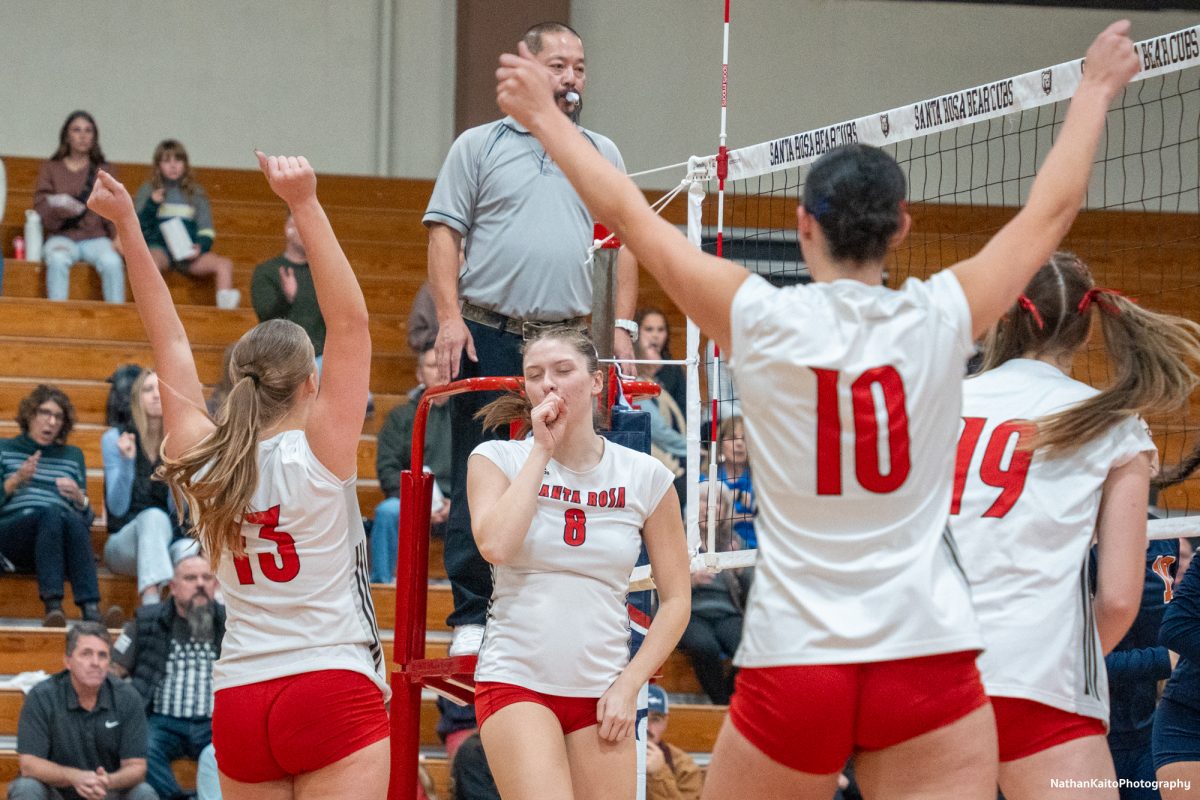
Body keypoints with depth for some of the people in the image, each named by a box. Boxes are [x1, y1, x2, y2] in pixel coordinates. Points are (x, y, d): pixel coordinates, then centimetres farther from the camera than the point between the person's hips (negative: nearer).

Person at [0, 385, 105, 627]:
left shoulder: (73, 455, 27)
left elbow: (87, 519, 19)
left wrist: (80, 499, -2)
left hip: (57, 539, 2)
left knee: (74, 522, -37)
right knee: (51, 514, -38)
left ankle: (91, 610, -57)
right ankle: (52, 605, -55)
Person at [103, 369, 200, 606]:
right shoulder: (115, 438, 0)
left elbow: (178, 508, -3)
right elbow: (118, 508, -7)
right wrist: (126, 461, -21)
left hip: (170, 542, 2)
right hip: (126, 541, -2)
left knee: (188, 549, -35)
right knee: (153, 517, -37)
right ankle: (151, 610, -56)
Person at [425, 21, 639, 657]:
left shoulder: (602, 154, 15)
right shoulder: (478, 146, 7)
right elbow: (445, 233, 2)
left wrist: (623, 327, 5)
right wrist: (449, 317, -9)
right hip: (488, 337, -2)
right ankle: (472, 616, 1)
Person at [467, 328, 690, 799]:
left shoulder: (645, 477, 4)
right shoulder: (497, 459, 3)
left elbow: (675, 600, 7)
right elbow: (495, 545, -17)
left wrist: (629, 685, -3)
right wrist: (542, 449, -9)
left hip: (601, 691, 2)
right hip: (515, 682, -2)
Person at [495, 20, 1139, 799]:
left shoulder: (762, 320, -3)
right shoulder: (939, 318, -1)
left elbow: (628, 212, 8)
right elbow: (1051, 209, 14)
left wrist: (544, 113, 22)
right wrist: (1095, 89, 29)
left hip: (793, 662, 0)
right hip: (927, 658, 0)